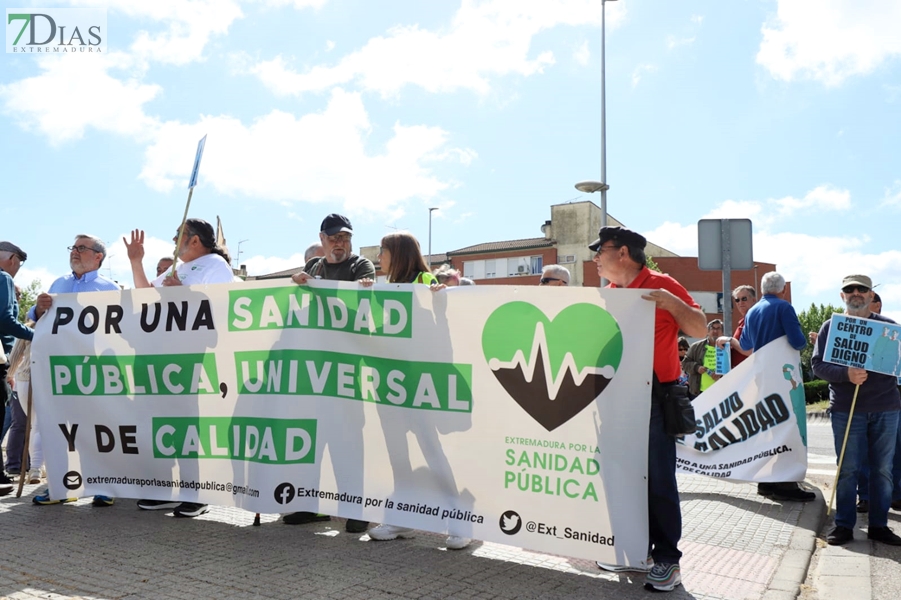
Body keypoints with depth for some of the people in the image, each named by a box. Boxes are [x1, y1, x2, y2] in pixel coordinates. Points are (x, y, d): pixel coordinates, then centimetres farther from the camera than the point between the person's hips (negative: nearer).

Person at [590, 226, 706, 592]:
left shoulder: (661, 285, -7)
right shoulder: (608, 294, 11)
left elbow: (700, 330, -12)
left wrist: (671, 302, -25)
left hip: (654, 397, -6)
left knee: (658, 481, -2)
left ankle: (668, 561, 9)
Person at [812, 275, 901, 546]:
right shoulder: (831, 326, 6)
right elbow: (818, 364, -2)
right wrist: (846, 374, -19)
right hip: (846, 409, -2)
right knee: (848, 469, 3)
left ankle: (879, 525, 17)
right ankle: (844, 525, 11)